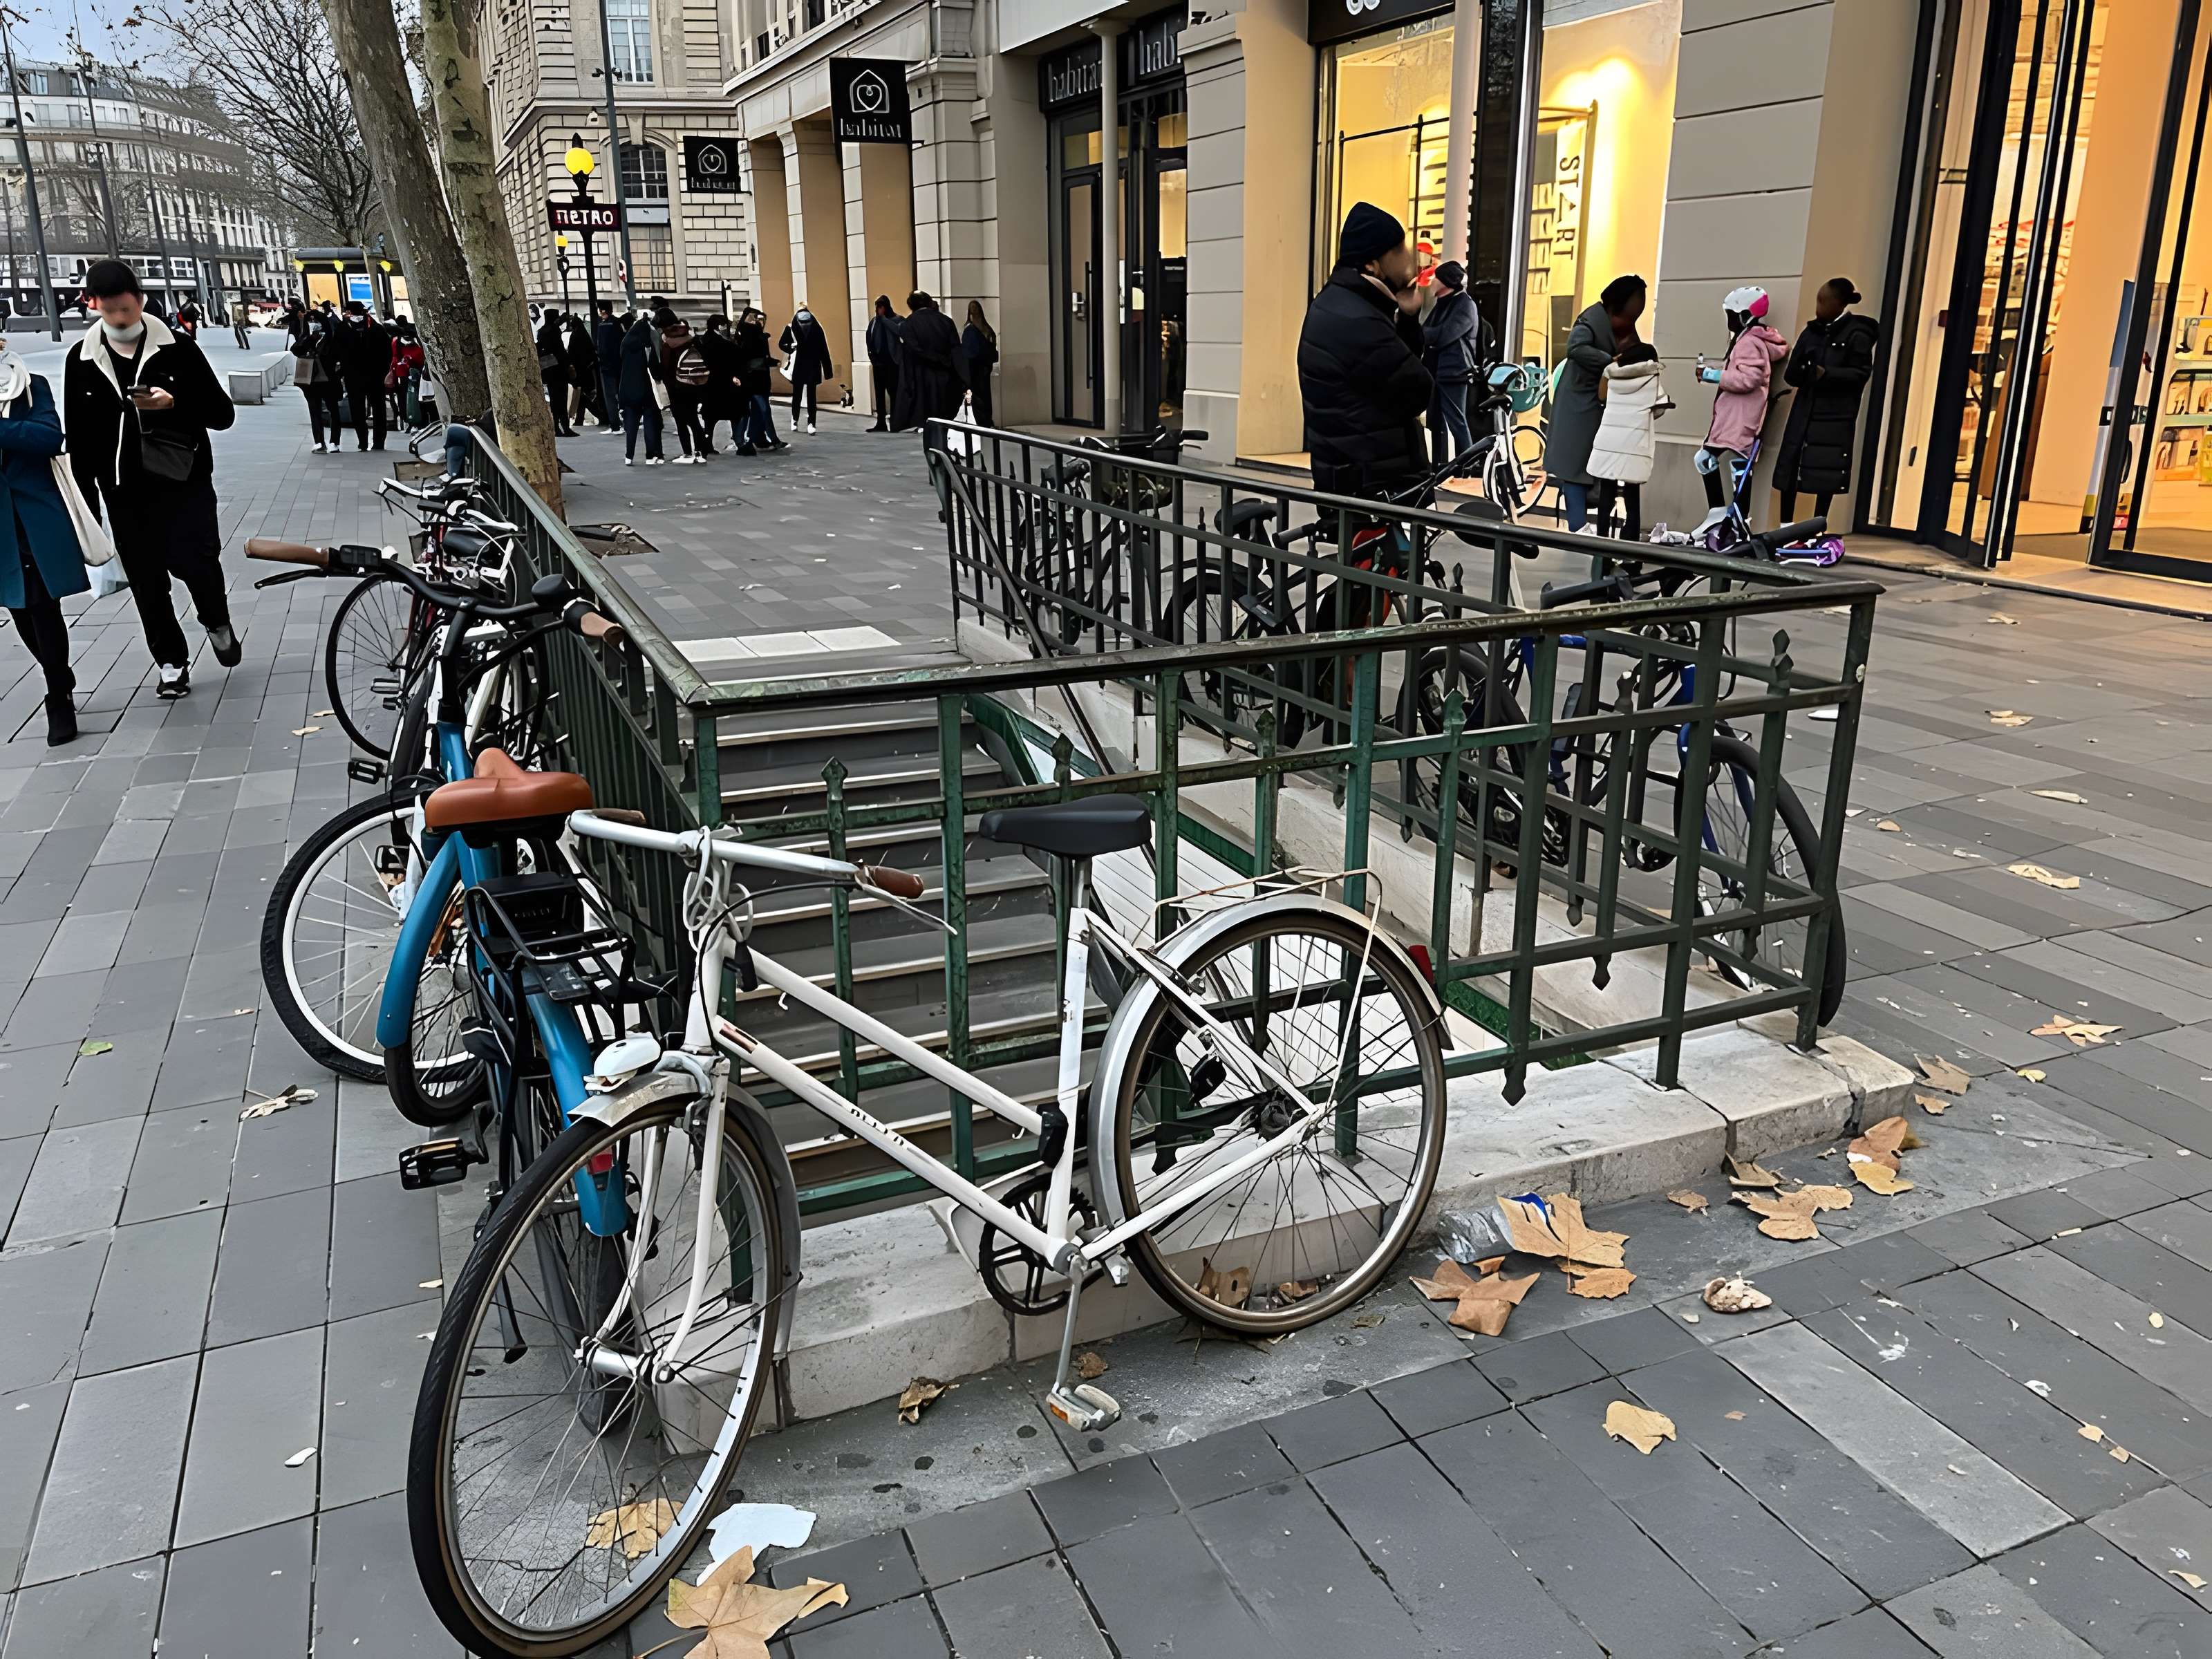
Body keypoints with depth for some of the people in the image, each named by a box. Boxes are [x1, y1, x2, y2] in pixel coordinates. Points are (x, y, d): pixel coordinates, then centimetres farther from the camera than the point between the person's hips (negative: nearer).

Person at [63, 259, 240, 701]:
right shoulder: (82, 358, 4)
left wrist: (175, 403, -22)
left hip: (183, 481, -3)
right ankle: (170, 662, 20)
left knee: (194, 561, -15)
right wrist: (85, 502, 6)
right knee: (147, 581, 6)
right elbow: (78, 437, 9)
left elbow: (223, 414, -3)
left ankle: (218, 623, 17)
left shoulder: (177, 348, -3)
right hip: (124, 493, 3)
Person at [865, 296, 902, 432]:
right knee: (879, 394, 7)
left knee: (893, 392, -5)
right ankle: (881, 423, 12)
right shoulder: (874, 321, 9)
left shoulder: (897, 319, -4)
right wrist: (872, 356, 3)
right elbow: (869, 340, 13)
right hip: (878, 362, 5)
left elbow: (898, 330, -26)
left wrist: (883, 317, -17)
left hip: (891, 362, -5)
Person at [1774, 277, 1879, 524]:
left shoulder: (1857, 335, -6)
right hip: (1805, 409, 5)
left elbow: (1861, 373, -9)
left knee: (1825, 475, -3)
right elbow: (1792, 375, 7)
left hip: (1836, 415, -5)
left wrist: (1827, 373, -21)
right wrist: (1802, 371, -16)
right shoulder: (1813, 332, 10)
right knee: (1789, 468, -1)